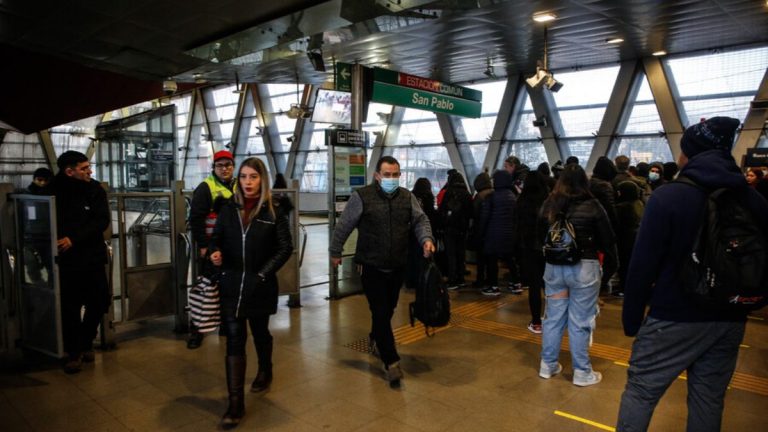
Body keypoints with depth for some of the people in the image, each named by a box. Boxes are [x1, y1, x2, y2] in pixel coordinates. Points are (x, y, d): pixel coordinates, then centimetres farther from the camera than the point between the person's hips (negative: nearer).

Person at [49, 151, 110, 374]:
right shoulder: (54, 190, -6)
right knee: (70, 307, 2)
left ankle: (86, 343, 31)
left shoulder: (94, 189, -2)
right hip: (66, 259, -2)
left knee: (99, 302, 6)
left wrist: (74, 238, -19)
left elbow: (103, 220, -11)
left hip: (92, 257, 2)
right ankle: (73, 353, 19)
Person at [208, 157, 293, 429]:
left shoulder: (274, 211, -6)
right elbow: (216, 238, 10)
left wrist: (263, 274, -13)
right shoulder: (228, 208, 2)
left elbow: (285, 248, -6)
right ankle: (236, 403, 4)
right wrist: (215, 253, -12)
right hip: (231, 284, 2)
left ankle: (265, 371, 47)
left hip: (261, 285, -1)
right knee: (234, 339, -2)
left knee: (259, 332, 18)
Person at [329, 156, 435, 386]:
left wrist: (426, 239, -15)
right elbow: (343, 226, -3)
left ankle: (376, 340, 47)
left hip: (398, 266, 5)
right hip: (371, 266, -5)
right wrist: (335, 252, 3)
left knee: (387, 310, 20)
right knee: (380, 312, -4)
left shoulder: (407, 197, 3)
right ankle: (391, 362, 4)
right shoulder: (361, 196, -10)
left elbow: (420, 220, 5)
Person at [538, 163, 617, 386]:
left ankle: (547, 365, 24)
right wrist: (611, 266, 9)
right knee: (580, 322, 4)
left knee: (553, 317, 13)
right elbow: (608, 240, -4)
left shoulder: (549, 205, 1)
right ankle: (582, 372, 16)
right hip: (583, 268, -4)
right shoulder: (592, 206, -10)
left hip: (553, 267, 4)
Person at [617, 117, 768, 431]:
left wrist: (631, 318, -7)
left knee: (640, 392, 5)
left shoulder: (668, 196, -14)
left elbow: (643, 264, -16)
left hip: (674, 319, -5)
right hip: (730, 320, 6)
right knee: (709, 399, 16)